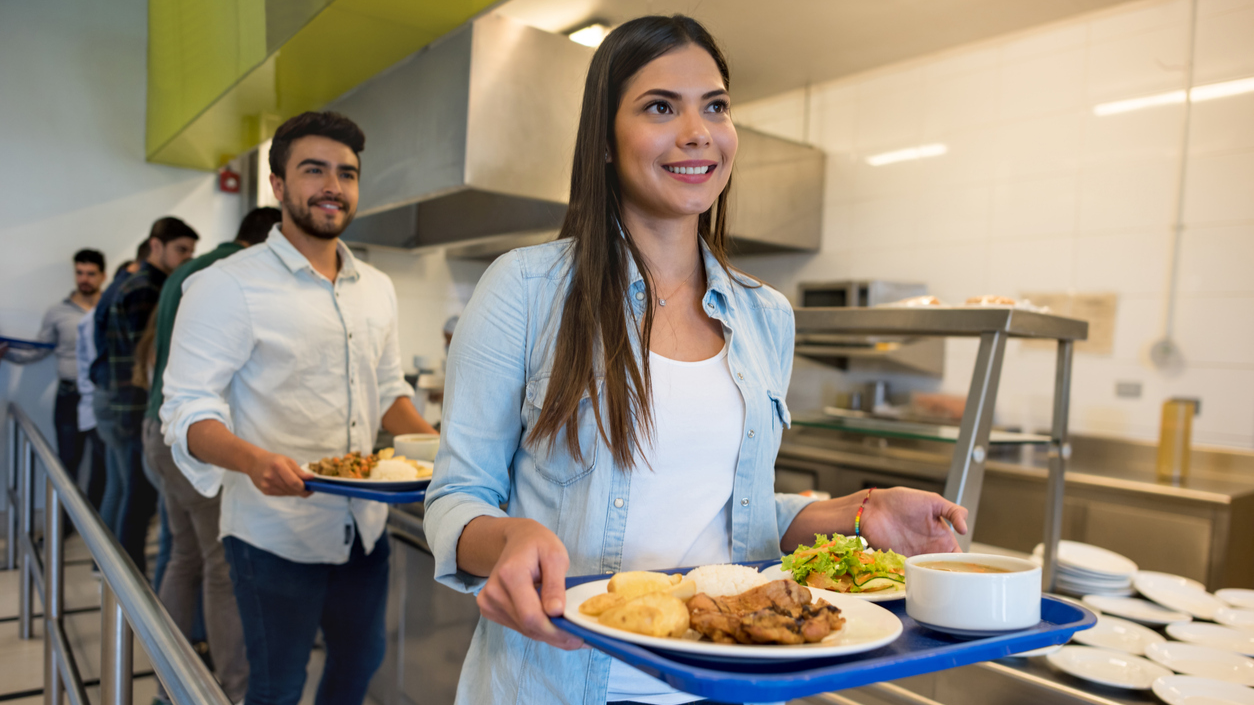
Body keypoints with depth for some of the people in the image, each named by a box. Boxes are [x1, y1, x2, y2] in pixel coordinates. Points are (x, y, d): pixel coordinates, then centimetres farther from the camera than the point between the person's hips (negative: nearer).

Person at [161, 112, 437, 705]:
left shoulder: (377, 288, 7)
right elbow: (187, 410, -14)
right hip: (275, 536, -5)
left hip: (364, 528, 6)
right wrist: (253, 459, -34)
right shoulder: (227, 286, -11)